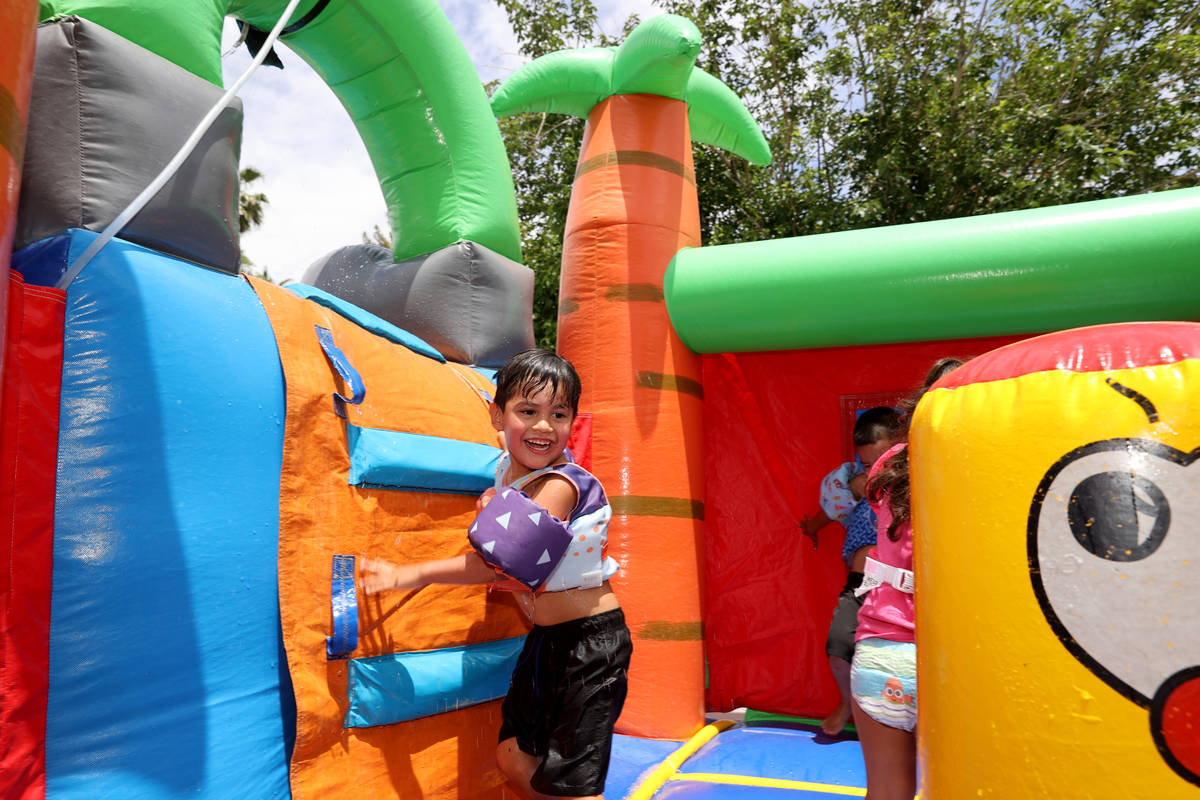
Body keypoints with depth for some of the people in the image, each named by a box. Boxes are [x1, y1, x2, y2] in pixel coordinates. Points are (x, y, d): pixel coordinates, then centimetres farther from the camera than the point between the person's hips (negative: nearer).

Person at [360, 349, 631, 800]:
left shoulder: (560, 484, -23)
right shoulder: (508, 469, 2)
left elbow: (504, 561, -27)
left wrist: (411, 574, -22)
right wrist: (496, 507, 9)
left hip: (591, 642, -8)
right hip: (544, 638, 8)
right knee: (514, 758, 12)